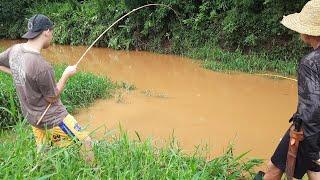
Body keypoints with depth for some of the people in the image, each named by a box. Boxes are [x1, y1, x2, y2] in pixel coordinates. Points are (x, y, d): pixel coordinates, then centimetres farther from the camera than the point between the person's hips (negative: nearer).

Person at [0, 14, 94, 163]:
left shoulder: (15, 50, -9)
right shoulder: (41, 66, -32)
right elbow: (52, 98, -18)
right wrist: (66, 75, -10)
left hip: (32, 116, 8)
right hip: (52, 119, -8)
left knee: (42, 153, 24)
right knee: (85, 142, 7)